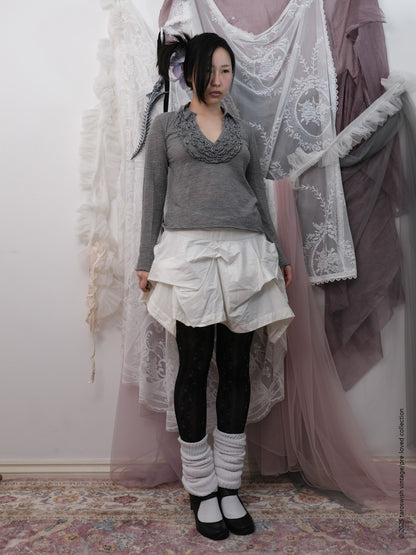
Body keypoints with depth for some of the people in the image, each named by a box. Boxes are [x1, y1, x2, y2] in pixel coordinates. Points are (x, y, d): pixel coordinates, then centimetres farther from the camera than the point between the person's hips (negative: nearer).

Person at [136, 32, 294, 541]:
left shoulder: (244, 131, 21)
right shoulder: (166, 125, 14)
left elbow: (259, 194, 20)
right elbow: (153, 194, 8)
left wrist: (278, 254, 17)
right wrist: (146, 260, 1)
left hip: (244, 252, 3)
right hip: (188, 251, -2)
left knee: (236, 368, 4)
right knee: (194, 369, -1)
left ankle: (229, 487, 19)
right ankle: (201, 489, 16)